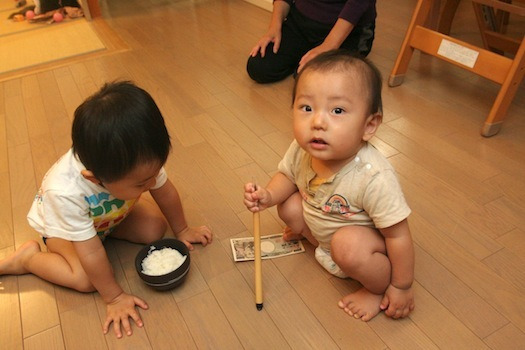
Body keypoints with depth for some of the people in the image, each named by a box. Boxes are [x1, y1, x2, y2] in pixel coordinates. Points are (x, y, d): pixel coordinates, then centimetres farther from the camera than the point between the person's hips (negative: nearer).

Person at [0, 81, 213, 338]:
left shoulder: (140, 160, -36)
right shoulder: (66, 192, -46)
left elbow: (165, 192, -16)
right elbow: (92, 254, -36)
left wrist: (182, 230, -1)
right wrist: (114, 298, -24)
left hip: (109, 211, 4)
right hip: (61, 223, -4)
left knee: (155, 229, -14)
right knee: (86, 280, -22)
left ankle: (108, 229, 10)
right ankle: (28, 257, 2)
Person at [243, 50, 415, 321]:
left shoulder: (374, 177, -38)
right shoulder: (300, 150, -22)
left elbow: (398, 235, -27)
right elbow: (287, 176, 1)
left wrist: (400, 287, -16)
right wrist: (269, 195, -21)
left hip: (367, 236, -5)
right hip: (320, 220, 6)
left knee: (348, 246, -34)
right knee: (289, 206, -13)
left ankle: (379, 288, -2)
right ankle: (309, 232, 20)